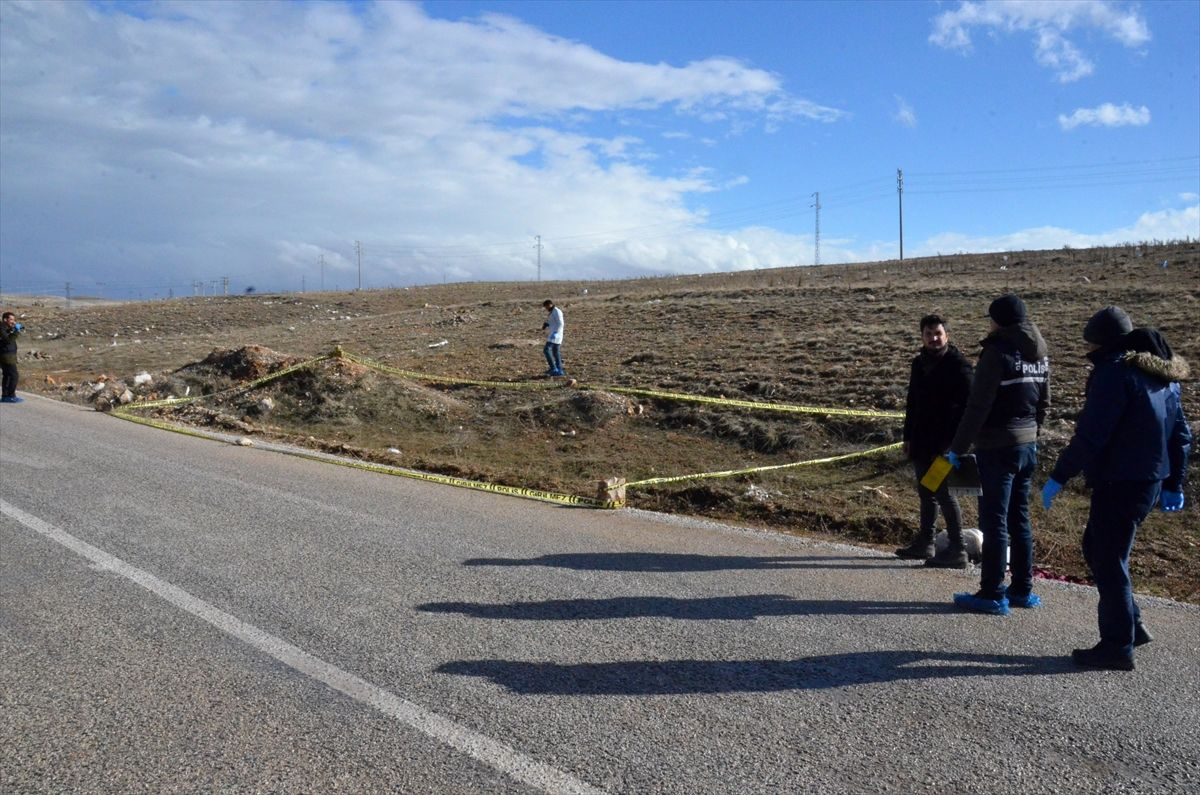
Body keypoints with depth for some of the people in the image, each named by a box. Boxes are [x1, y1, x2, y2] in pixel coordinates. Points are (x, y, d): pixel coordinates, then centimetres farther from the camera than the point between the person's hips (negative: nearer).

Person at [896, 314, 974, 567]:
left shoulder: (958, 365, -11)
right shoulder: (920, 363, 13)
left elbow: (966, 406, -15)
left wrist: (954, 442, -20)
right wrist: (908, 437, 16)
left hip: (943, 444, -8)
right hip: (922, 443, 8)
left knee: (943, 494, -5)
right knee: (925, 493, 16)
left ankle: (957, 551, 3)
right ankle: (924, 543, 28)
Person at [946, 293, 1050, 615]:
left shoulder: (997, 353, -16)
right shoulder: (1040, 355, 9)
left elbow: (978, 407, -18)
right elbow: (1044, 403, 15)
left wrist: (957, 449, -15)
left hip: (997, 447, -8)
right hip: (1028, 445, 8)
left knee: (994, 521, -2)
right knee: (1020, 519, 15)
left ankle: (992, 594, 4)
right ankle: (1022, 589, 22)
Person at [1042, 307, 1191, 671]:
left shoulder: (1115, 371, -14)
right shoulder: (1162, 374, 15)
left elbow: (1090, 435, -20)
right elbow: (1180, 433, 18)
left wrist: (1059, 477, -15)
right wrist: (1173, 484, 23)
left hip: (1120, 481, -9)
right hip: (1151, 479, 9)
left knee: (1108, 560, 0)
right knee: (1098, 548, 20)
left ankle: (1117, 645, 6)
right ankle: (1129, 626, 24)